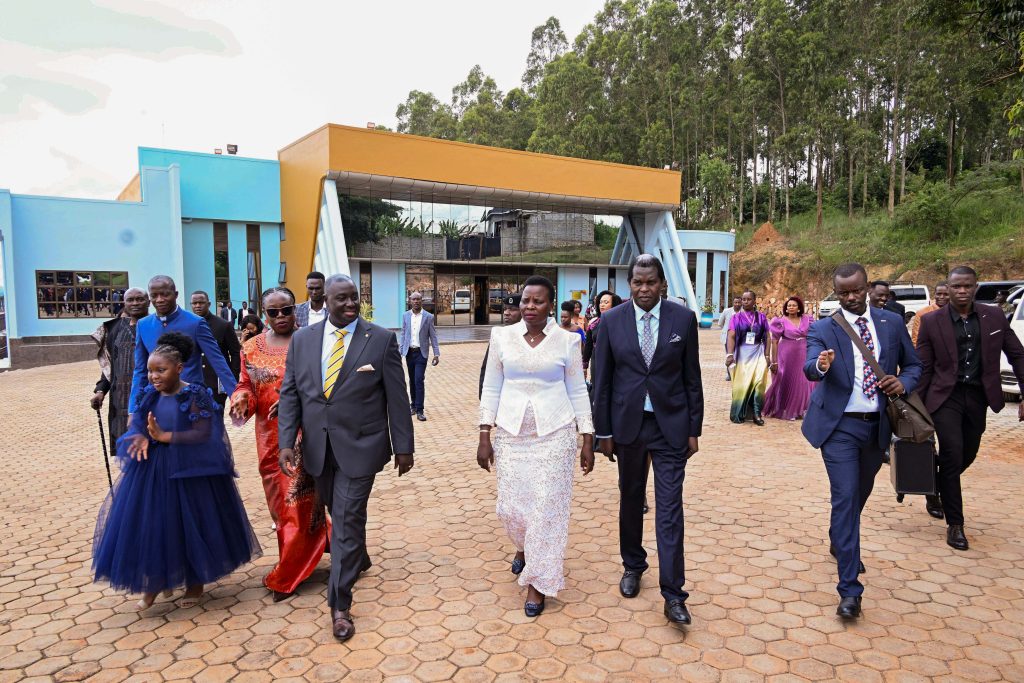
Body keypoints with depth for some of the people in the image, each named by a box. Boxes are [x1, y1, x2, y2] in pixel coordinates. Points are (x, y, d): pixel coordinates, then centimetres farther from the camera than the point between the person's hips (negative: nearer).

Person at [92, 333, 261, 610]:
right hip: (151, 471, 5)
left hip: (189, 472, -5)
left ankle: (195, 583, 27)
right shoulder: (150, 395, 4)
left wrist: (164, 436, -22)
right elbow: (136, 425, 7)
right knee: (149, 525, 8)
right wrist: (141, 437, -15)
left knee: (188, 527, 6)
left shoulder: (195, 395, -14)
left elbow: (203, 434, -19)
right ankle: (152, 584, 28)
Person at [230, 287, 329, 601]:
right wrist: (240, 399, -13)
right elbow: (245, 385, 10)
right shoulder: (252, 347, 7)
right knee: (280, 501, 13)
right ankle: (301, 560, 33)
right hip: (270, 437, 4)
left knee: (299, 501, 0)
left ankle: (286, 576, 14)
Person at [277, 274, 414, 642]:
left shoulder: (381, 339, -7)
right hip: (318, 447, 4)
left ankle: (339, 605, 8)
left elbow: (397, 397, -5)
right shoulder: (302, 339, 3)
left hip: (360, 446, -4)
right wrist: (286, 442, -5)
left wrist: (403, 446, -5)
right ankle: (358, 559, 47)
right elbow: (289, 393, 4)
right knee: (339, 514, 19)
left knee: (348, 520, -3)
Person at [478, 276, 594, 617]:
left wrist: (587, 439, 1)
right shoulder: (502, 336, 1)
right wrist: (484, 436, 1)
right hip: (511, 434, 2)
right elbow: (491, 388, 5)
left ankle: (538, 581, 19)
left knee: (547, 508, 1)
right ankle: (524, 546, 42)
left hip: (554, 435, -1)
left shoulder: (567, 340, -2)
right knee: (510, 506, 7)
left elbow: (578, 392, 3)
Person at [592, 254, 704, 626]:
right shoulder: (611, 320, -3)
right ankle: (632, 566, 37)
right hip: (628, 423, 1)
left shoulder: (684, 318, -3)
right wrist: (603, 431, 0)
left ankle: (673, 594, 6)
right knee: (630, 501, 16)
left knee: (670, 508, -2)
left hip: (670, 425, -1)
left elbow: (692, 377, 1)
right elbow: (601, 379, 0)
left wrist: (694, 428, 1)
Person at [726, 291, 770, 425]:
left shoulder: (761, 317, 6)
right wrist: (730, 355, -20)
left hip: (758, 352, 1)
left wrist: (766, 355, -1)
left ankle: (756, 413, -2)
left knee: (759, 382, -12)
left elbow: (766, 337, 7)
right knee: (741, 384, 2)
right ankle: (739, 414, 15)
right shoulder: (736, 317, 2)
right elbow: (731, 336, -8)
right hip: (742, 353, -1)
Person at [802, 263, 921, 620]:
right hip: (839, 427, -4)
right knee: (845, 498, -10)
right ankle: (849, 590, -6)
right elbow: (810, 368, -23)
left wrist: (903, 383, -10)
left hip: (877, 425, 4)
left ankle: (840, 543, 50)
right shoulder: (822, 329, -7)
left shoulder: (892, 322, 4)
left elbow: (913, 364, 12)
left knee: (860, 493, 22)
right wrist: (820, 365, -47)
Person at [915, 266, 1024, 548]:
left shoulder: (994, 316, 1)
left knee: (967, 455, 14)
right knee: (952, 456, -9)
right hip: (946, 397, -3)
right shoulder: (932, 321, -6)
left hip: (977, 397, 4)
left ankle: (935, 491, 43)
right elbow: (923, 367, -3)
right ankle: (954, 524, 4)